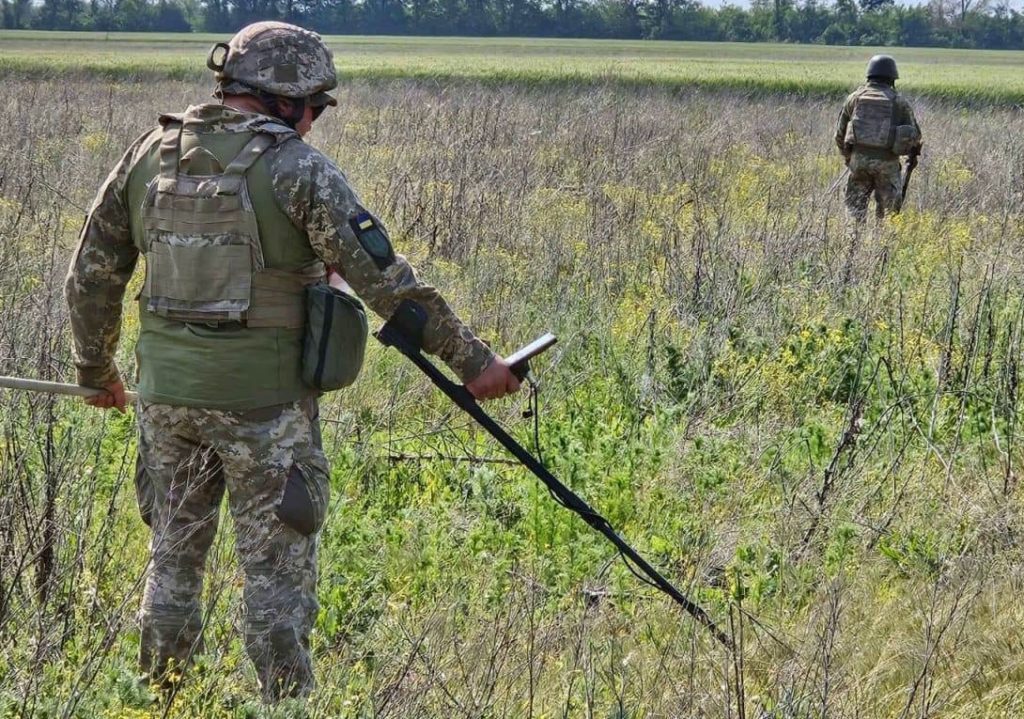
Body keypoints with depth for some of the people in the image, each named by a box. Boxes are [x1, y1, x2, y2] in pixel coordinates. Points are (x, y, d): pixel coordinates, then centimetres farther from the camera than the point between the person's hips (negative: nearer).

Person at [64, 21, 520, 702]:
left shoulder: (150, 154, 5)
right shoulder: (297, 169, -11)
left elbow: (92, 273, 11)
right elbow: (385, 279, -14)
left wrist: (96, 370, 24)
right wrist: (472, 359, -9)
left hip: (167, 392, 5)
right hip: (263, 402, -5)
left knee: (173, 558, 16)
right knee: (277, 572, 4)